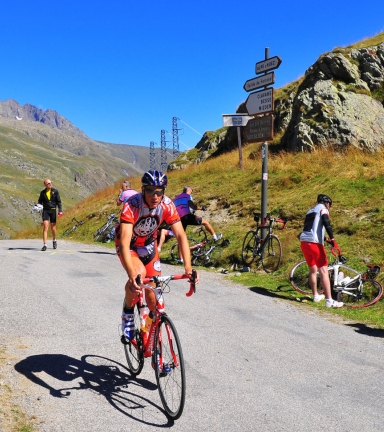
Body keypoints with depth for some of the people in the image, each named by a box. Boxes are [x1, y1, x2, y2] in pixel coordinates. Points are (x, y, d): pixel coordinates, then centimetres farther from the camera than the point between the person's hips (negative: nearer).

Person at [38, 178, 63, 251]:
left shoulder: (55, 191, 2)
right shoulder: (42, 192, 5)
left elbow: (59, 201, 2)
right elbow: (40, 201, 14)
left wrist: (60, 210, -6)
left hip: (53, 210, 0)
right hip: (45, 210, 0)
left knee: (53, 227, 7)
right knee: (45, 227, -11)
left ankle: (54, 240, 35)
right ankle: (44, 245, -11)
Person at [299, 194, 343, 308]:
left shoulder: (310, 211, 27)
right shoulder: (322, 208, 5)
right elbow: (327, 223, -13)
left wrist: (325, 239, 40)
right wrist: (332, 240, -21)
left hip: (303, 242, 8)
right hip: (314, 242, -8)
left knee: (313, 270, 21)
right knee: (323, 271, -8)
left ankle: (316, 295, 31)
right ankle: (329, 301, -12)